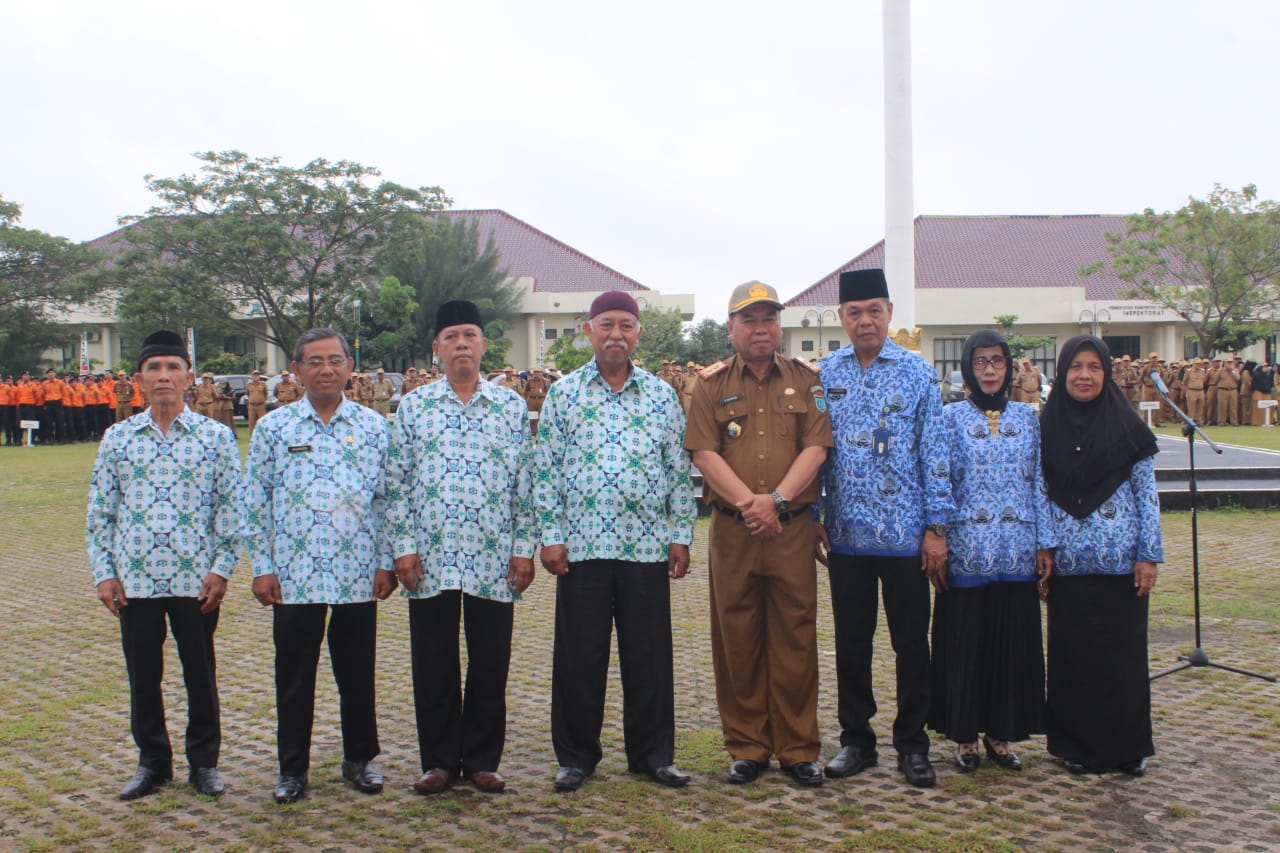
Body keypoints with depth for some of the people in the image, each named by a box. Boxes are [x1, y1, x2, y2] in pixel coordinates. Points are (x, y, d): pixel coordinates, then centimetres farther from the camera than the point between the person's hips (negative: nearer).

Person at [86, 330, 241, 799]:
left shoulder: (215, 436, -1)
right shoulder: (117, 438, 5)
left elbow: (231, 509, 0)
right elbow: (98, 513, 7)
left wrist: (221, 570, -6)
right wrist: (103, 573, 1)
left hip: (196, 580, -2)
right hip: (134, 580, 2)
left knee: (200, 674, 9)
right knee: (143, 676, 11)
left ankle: (204, 761, 24)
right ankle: (152, 762, 28)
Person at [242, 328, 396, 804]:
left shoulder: (374, 428, 5)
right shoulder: (273, 428, 3)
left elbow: (388, 499, 7)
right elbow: (255, 503, 4)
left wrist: (386, 562, 1)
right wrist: (261, 567, -1)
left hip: (358, 576, 1)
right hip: (293, 576, 0)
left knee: (357, 672, 10)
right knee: (294, 675, 8)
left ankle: (360, 759, 27)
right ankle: (292, 768, 22)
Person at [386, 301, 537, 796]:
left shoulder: (511, 407, 6)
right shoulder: (413, 406, 6)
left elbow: (525, 482, 5)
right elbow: (396, 483, 5)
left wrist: (524, 548, 0)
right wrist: (403, 546, -2)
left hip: (493, 559, 0)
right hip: (430, 559, 0)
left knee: (490, 663, 6)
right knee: (433, 664, 7)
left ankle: (482, 760, 20)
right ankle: (439, 760, 21)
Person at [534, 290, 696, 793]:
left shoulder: (661, 395, 9)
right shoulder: (563, 393, 5)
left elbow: (679, 469, 10)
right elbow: (546, 469, 3)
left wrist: (681, 535, 5)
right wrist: (550, 536, -3)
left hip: (647, 545, 1)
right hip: (582, 545, -1)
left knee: (650, 654, 6)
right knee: (580, 655, 5)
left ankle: (652, 753, 20)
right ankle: (576, 755, 19)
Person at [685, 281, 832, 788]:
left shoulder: (807, 382, 9)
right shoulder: (711, 384, 8)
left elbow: (815, 448, -2)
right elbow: (704, 452, -2)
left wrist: (776, 500, -15)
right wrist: (748, 502, -15)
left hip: (793, 527, 0)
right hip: (731, 530, 0)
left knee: (795, 637, 3)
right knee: (737, 639, 5)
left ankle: (798, 749, 14)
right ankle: (747, 747, 16)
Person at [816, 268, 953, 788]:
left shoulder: (917, 374, -1)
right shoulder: (826, 374, 4)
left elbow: (934, 452, -2)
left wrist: (936, 527, -5)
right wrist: (813, 517, 3)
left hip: (905, 534, -2)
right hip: (846, 534, 2)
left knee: (911, 643, 7)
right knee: (850, 642, 11)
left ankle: (912, 745, 20)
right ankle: (856, 740, 24)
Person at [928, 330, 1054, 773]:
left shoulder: (1028, 417, 9)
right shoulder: (951, 418, 1)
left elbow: (1039, 483, 9)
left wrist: (1044, 543, 4)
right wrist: (937, 544, -7)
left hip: (1017, 552, 3)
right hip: (967, 550, -2)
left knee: (1014, 643, 7)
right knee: (964, 643, 3)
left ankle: (1000, 733, 20)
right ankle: (965, 735, 16)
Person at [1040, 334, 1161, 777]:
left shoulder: (1127, 427, 0)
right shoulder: (1047, 427, 4)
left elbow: (1147, 493, 1)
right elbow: (1039, 495, 7)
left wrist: (1149, 555, -4)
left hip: (1121, 559, -1)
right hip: (1068, 561, 1)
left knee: (1123, 652, 6)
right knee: (1072, 655, 6)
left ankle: (1127, 746, 19)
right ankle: (1079, 745, 19)